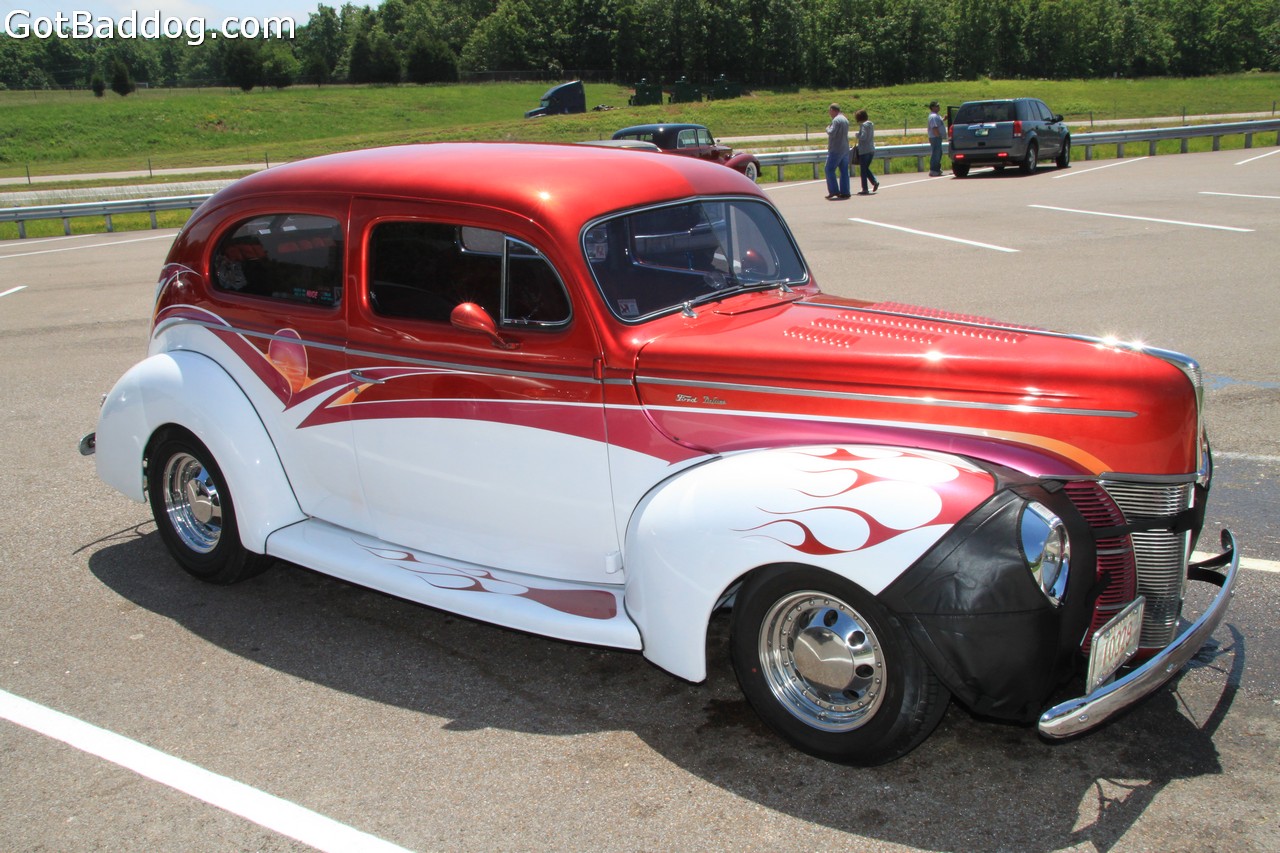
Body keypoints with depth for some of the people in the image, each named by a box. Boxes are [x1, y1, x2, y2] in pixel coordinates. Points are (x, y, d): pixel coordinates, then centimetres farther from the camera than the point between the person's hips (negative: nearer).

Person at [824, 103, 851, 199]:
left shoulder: (836, 120, -15)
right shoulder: (845, 119, 15)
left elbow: (831, 133, -21)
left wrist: (828, 128, -2)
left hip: (836, 150, -9)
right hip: (845, 150, 9)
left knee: (829, 170, -3)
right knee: (844, 171, 7)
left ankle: (834, 191, -7)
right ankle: (845, 192, 7)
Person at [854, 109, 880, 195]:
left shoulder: (863, 125, -13)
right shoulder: (871, 124, 13)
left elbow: (863, 137, -21)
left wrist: (857, 135, -3)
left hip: (864, 150, -8)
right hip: (872, 149, 8)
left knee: (863, 170, 0)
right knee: (866, 168, 18)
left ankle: (865, 189, 1)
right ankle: (875, 181, 1)